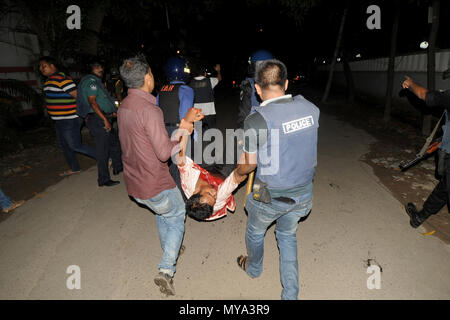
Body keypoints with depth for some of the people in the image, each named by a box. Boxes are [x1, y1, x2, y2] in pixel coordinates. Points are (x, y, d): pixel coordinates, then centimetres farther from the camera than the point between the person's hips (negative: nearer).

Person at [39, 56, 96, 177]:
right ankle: (74, 168, 32)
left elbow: (78, 96, -20)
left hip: (70, 120, -10)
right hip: (58, 121, 10)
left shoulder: (62, 79, -19)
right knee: (63, 145, 18)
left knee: (75, 146, -7)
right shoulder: (48, 81, 14)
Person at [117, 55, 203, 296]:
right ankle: (166, 270, 9)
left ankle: (169, 251, 48)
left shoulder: (124, 106, 4)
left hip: (133, 183, 8)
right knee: (177, 216, 13)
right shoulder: (149, 109, -24)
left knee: (161, 212, 29)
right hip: (155, 185, -8)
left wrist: (178, 127, 6)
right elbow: (164, 152, -26)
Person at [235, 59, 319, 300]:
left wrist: (238, 171, 11)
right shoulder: (310, 108, -7)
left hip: (271, 196, -4)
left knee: (255, 231, 26)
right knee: (288, 235, 27)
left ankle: (253, 268, 55)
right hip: (303, 193, 5)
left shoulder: (256, 120, -22)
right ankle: (291, 294, 36)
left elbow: (250, 164, -10)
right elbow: (301, 146, 6)